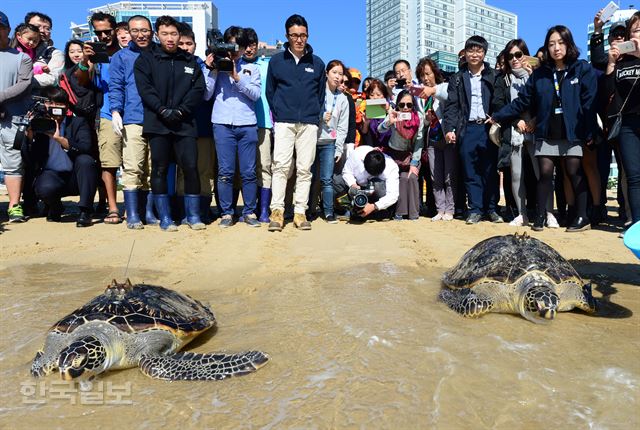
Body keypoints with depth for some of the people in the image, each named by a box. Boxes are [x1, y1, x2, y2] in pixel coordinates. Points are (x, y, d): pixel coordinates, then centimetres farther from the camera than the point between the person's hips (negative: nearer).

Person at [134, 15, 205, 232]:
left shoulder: (190, 61, 14)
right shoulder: (146, 58, 9)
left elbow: (198, 89, 4)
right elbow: (144, 88, -2)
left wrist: (180, 111, -8)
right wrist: (163, 110, -14)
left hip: (184, 123, 1)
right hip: (157, 123, -1)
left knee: (191, 167, -5)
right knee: (159, 169, 1)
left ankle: (193, 215, 8)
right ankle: (165, 217, 10)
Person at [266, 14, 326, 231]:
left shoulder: (317, 63, 12)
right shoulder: (276, 61, 8)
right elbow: (270, 91, 11)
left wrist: (315, 115, 8)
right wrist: (277, 115, 4)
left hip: (309, 123, 2)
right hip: (284, 122, -1)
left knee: (305, 169, 0)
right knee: (280, 166, -10)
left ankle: (300, 211, 5)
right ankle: (277, 210, -6)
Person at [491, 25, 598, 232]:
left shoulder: (582, 69, 0)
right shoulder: (540, 73, 9)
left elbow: (589, 102, -6)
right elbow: (522, 101, 8)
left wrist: (589, 132, -13)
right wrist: (497, 116, 1)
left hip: (572, 132, -2)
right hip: (546, 133, 2)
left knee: (574, 172, 2)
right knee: (545, 173, 0)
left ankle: (582, 217, 12)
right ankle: (540, 215, 10)